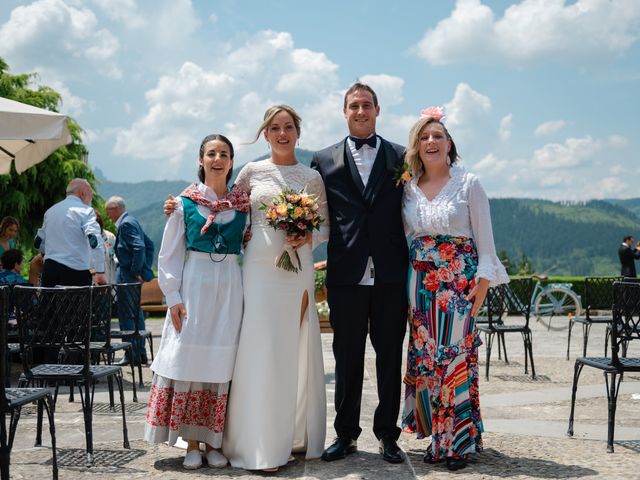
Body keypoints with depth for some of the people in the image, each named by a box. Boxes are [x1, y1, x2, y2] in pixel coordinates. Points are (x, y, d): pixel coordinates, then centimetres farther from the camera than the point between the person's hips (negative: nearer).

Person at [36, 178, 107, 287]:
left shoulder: (50, 211, 17)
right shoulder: (85, 211, -4)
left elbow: (39, 243, 25)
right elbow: (94, 241, -17)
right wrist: (99, 272, -19)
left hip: (49, 270, 6)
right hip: (76, 272, -6)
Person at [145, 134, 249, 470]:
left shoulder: (243, 204, 7)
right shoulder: (185, 202, 3)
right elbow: (168, 255, 3)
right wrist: (174, 298, -4)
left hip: (230, 288, 1)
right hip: (194, 287, -1)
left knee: (220, 364, 2)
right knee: (188, 359, -2)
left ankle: (213, 442, 12)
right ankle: (191, 444, 8)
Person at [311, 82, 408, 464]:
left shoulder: (401, 158, 8)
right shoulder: (325, 161, 9)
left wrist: (412, 267, -1)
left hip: (391, 275, 0)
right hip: (346, 275, 0)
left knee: (390, 357, 7)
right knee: (347, 357, 7)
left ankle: (388, 435, 18)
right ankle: (346, 434, 18)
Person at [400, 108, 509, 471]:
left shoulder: (469, 183, -2)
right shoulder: (408, 188, 8)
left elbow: (485, 236, -2)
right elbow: (404, 237, 12)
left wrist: (483, 281, -9)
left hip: (460, 278, -4)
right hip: (421, 281, 4)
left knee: (456, 353, -6)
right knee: (425, 355, 4)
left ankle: (459, 440, 5)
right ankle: (439, 435, 15)